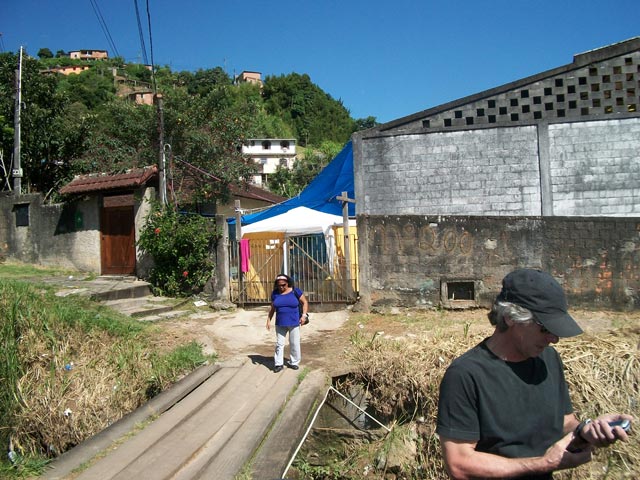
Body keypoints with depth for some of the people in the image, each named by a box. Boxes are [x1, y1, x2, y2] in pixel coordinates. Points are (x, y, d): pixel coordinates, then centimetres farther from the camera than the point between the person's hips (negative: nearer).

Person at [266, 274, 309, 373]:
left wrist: (304, 315, -12)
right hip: (280, 324, 2)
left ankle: (293, 362, 19)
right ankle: (278, 364, 11)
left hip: (294, 323, -2)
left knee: (294, 344, 5)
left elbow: (305, 302, 0)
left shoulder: (295, 291, -7)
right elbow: (272, 308, 11)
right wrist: (268, 320, 7)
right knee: (279, 344, 4)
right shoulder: (275, 293, 1)